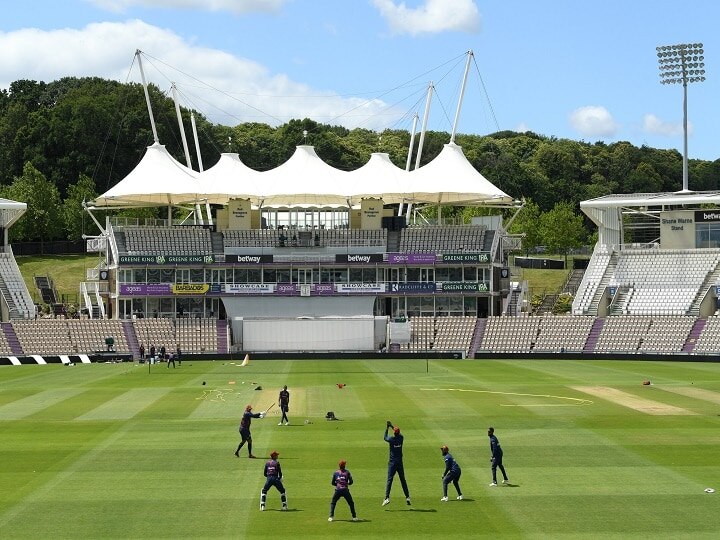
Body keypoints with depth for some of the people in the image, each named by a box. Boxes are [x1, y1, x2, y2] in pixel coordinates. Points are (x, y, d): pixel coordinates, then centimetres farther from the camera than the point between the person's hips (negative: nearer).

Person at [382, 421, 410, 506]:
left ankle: (387, 498, -16)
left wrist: (387, 428, 19)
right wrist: (392, 426, 29)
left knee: (389, 480, -6)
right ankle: (407, 497, 11)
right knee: (403, 480, 11)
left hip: (392, 463, -4)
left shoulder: (391, 439, -12)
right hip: (400, 462, 4)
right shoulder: (401, 438, -1)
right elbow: (399, 434, 23)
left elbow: (385, 438, 10)